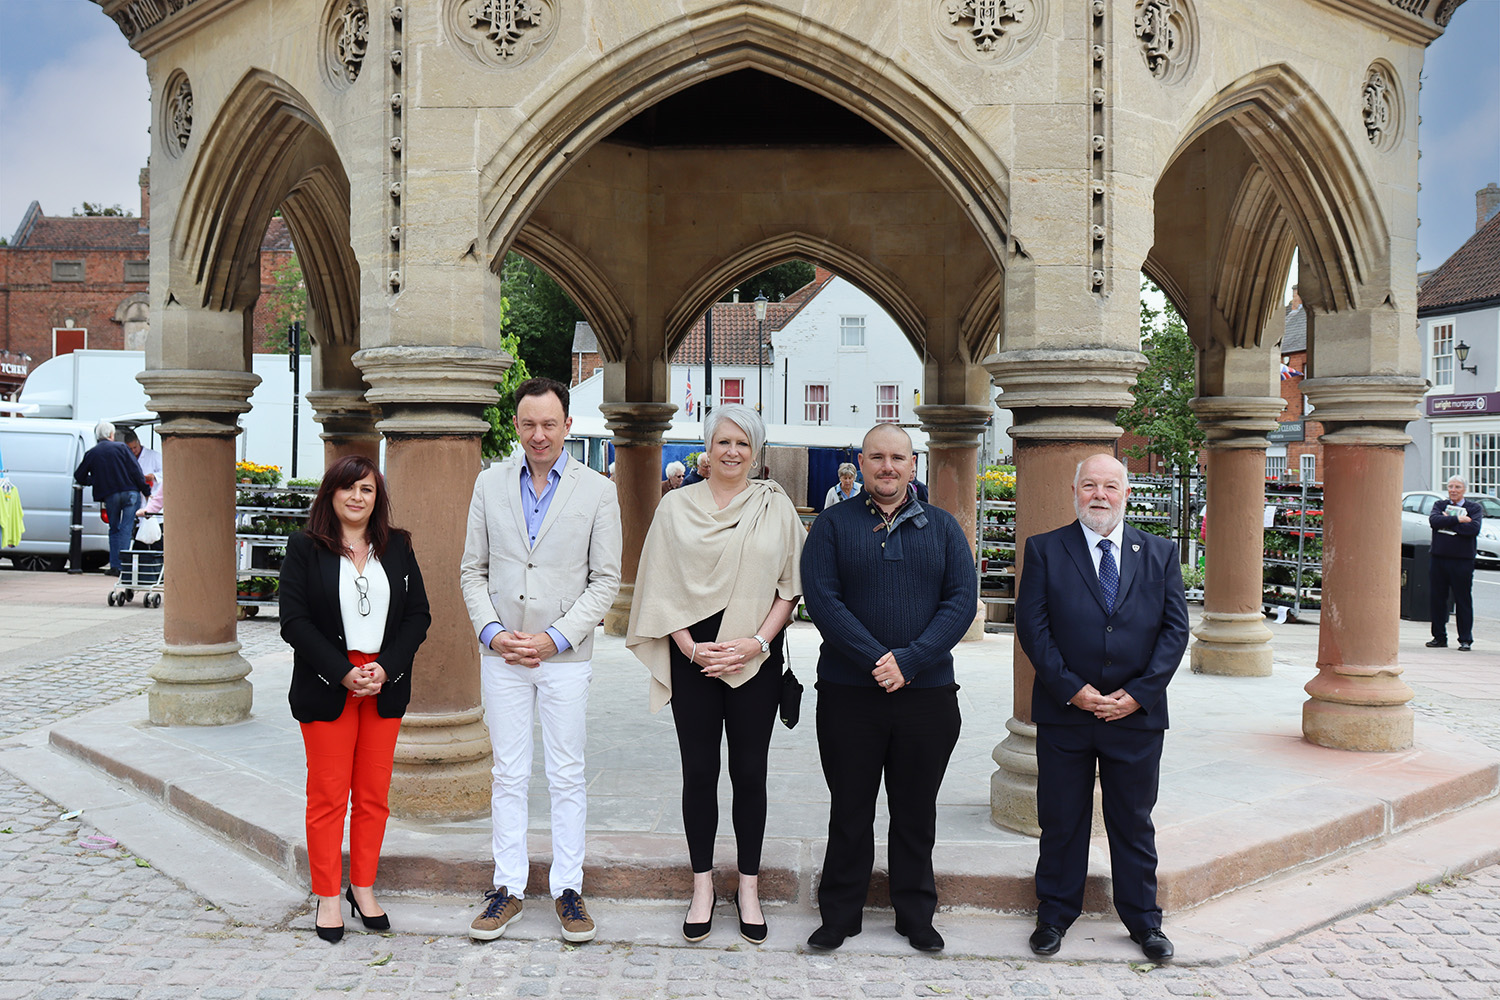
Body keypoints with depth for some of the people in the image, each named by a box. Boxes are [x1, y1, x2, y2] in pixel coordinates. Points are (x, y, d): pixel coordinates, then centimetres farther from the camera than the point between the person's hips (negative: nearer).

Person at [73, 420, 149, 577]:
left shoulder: (91, 454, 7)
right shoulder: (120, 447, 2)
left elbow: (79, 477, 11)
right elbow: (136, 471, -2)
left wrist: (94, 481, 29)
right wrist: (146, 492, 2)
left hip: (110, 496, 2)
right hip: (130, 493, -2)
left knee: (114, 530, 14)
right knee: (126, 529, -1)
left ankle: (115, 566, 11)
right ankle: (122, 565, -8)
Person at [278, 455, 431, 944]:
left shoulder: (397, 548, 9)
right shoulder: (304, 549, -1)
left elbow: (418, 614, 6)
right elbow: (294, 621, -7)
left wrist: (387, 668, -9)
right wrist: (343, 672, -15)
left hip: (385, 686, 3)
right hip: (326, 688, -3)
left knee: (373, 793, 8)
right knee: (328, 794, 1)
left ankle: (363, 890, 20)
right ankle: (328, 898, 12)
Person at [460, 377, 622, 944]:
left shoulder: (597, 491, -2)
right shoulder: (490, 484, 6)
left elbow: (606, 580, -2)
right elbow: (472, 570, 8)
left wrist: (556, 638, -11)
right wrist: (491, 631, -7)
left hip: (566, 654, -2)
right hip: (501, 654, 2)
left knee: (567, 776, 5)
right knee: (508, 774, 8)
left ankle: (568, 888, 16)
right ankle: (508, 887, 18)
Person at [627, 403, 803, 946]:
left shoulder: (776, 505, 4)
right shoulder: (677, 505, 5)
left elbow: (789, 586, 3)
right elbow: (662, 585, 3)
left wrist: (757, 642, -10)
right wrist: (689, 646, -7)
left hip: (755, 658, 0)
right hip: (692, 656, 0)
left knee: (749, 772, 5)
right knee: (699, 772, 5)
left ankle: (748, 886, 17)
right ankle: (703, 884, 18)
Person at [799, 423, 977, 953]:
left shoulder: (942, 527, 8)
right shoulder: (833, 524, 3)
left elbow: (961, 600, -2)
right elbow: (821, 599, -8)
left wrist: (909, 661, -14)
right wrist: (877, 660, -18)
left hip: (927, 691, 2)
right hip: (849, 690, -1)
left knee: (916, 810, 12)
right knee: (850, 809, 8)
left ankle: (916, 915, 26)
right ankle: (840, 914, 22)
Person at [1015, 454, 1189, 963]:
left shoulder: (1160, 553, 6)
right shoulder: (1044, 550, 1)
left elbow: (1175, 628, 1)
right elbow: (1032, 627, -5)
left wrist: (1138, 694, -9)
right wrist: (1072, 690, -13)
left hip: (1137, 713, 1)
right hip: (1065, 713, -1)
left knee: (1134, 823, 12)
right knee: (1060, 821, 9)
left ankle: (1143, 920, 26)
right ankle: (1054, 915, 24)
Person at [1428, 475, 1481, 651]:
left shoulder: (1475, 508, 6)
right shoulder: (1440, 506, 13)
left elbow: (1474, 528, -13)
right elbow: (1434, 520, -9)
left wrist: (1448, 522, -9)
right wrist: (1458, 520, -14)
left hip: (1462, 560, -3)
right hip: (1438, 558, 3)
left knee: (1463, 601, 0)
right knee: (1437, 599, 5)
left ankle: (1465, 640, 6)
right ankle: (1439, 637, 15)